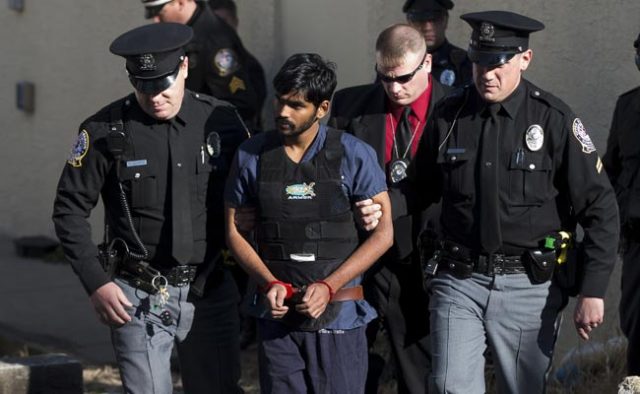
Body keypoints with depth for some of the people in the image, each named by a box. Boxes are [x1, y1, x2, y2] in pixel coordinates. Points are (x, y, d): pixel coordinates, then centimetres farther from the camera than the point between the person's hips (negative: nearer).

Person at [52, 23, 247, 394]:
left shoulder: (222, 120, 0)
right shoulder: (106, 130, -7)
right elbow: (70, 211, -1)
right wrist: (96, 283, -7)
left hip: (211, 291, 2)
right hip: (139, 295, -2)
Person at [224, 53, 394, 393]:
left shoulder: (354, 155, -3)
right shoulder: (252, 155, 3)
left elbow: (383, 232, -2)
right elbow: (234, 230, 9)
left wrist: (328, 287, -12)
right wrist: (271, 284, -7)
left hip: (339, 315, -2)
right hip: (277, 315, 2)